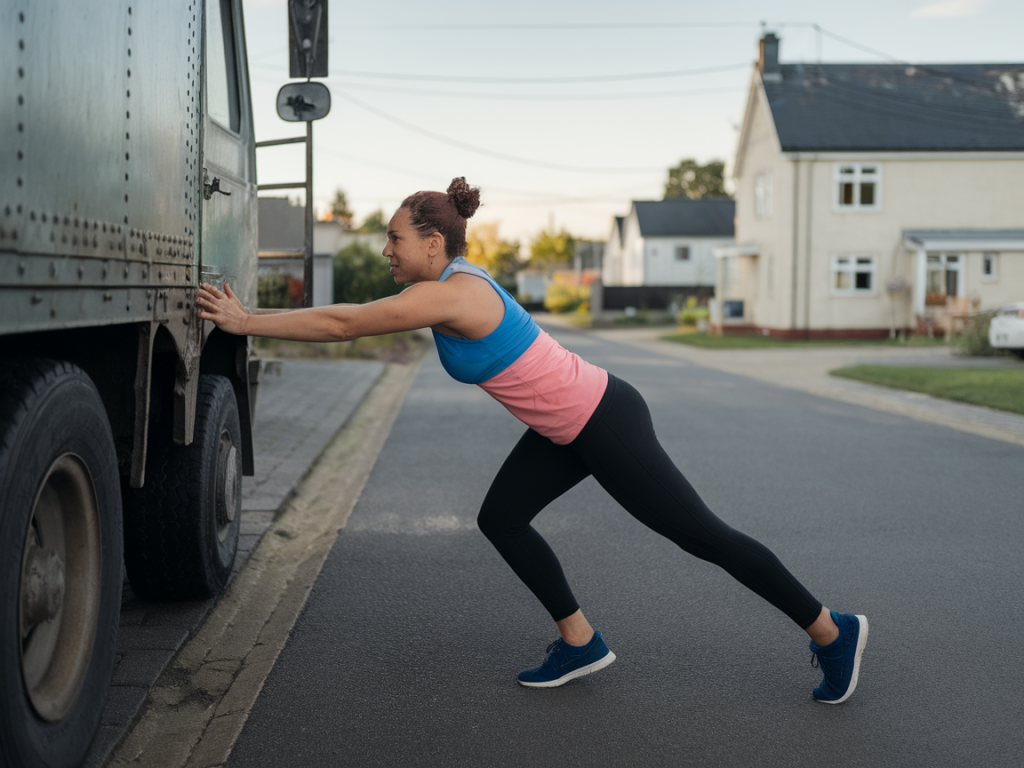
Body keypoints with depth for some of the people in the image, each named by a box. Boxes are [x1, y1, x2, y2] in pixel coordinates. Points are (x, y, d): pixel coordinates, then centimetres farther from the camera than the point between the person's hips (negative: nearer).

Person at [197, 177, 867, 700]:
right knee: (501, 518, 7)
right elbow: (349, 319, 12)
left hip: (605, 423, -9)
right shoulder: (451, 284, 6)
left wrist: (244, 322, -14)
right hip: (570, 426, 10)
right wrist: (249, 318, 8)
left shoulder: (451, 295, -23)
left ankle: (833, 632, 16)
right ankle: (581, 643, 16)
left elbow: (342, 325, -23)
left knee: (702, 536, 1)